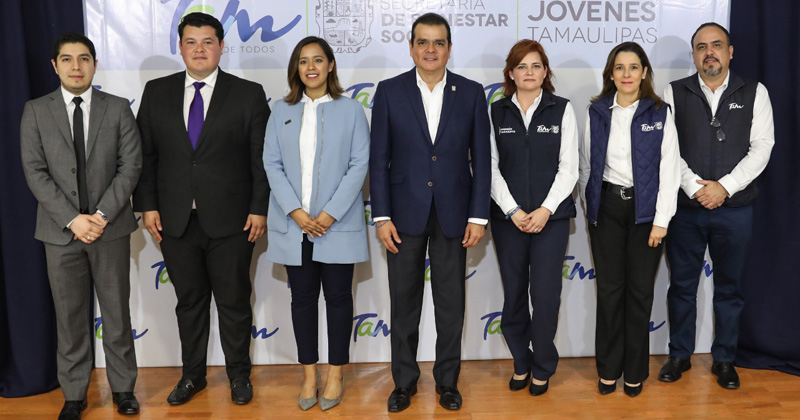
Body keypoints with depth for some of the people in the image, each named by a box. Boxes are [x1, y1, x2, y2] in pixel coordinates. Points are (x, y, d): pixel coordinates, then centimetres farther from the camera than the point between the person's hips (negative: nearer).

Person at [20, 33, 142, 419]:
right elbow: (35, 172, -4)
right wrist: (72, 219, -14)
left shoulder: (118, 109, 2)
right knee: (70, 316, 9)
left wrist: (102, 215, -14)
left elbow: (130, 165, -4)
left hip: (110, 228, 0)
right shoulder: (36, 111, 3)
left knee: (117, 312, 9)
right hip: (60, 230, 0)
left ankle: (122, 387, 24)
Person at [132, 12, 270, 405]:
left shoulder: (248, 94, -1)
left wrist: (260, 208, -7)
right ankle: (192, 374, 31)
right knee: (189, 301, 15)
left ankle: (238, 373, 28)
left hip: (231, 222, -2)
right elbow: (144, 154, 7)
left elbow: (262, 158, -2)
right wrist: (147, 205, 0)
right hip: (176, 221, 2)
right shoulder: (156, 92, 6)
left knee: (234, 301, 9)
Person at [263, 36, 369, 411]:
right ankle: (309, 374, 21)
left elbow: (359, 165, -5)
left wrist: (330, 214, -13)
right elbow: (272, 163, 2)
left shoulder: (350, 110, 1)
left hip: (337, 224, -2)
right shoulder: (281, 111, 7)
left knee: (338, 296, 6)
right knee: (303, 297, 9)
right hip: (293, 225, 2)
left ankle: (336, 374, 19)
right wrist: (296, 212, -10)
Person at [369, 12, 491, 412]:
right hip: (404, 214, 0)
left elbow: (481, 158, 2)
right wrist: (382, 216, -6)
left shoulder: (471, 92, 2)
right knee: (404, 303, 10)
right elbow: (379, 159, -1)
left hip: (453, 214, 1)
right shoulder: (389, 91, 0)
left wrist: (478, 216, -4)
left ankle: (447, 380, 27)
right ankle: (404, 380, 27)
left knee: (451, 304, 10)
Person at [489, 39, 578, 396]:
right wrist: (513, 212, -9)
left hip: (551, 217, -1)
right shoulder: (496, 112, 5)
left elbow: (568, 167, -1)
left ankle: (543, 367, 18)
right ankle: (521, 363, 26)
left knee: (545, 296, -2)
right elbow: (491, 168, 1)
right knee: (513, 295, 7)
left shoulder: (562, 110, 3)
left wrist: (546, 210, -11)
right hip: (508, 218, 1)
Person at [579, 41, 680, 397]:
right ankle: (608, 368, 19)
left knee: (640, 290, 6)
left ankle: (635, 370, 21)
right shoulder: (596, 112, 3)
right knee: (609, 288, 6)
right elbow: (586, 165, 7)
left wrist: (661, 220, -9)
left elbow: (669, 168, -5)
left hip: (645, 208, -1)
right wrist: (589, 209, 6)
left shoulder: (659, 113, -2)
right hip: (607, 206, 1)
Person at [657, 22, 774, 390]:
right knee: (682, 284, 9)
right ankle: (680, 355, 24)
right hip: (685, 207, 0)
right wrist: (695, 187, -14)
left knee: (729, 287, 10)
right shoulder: (674, 93, 3)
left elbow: (762, 146, -2)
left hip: (735, 208, 0)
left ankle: (724, 360, 25)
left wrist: (725, 187, -14)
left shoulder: (754, 93, 5)